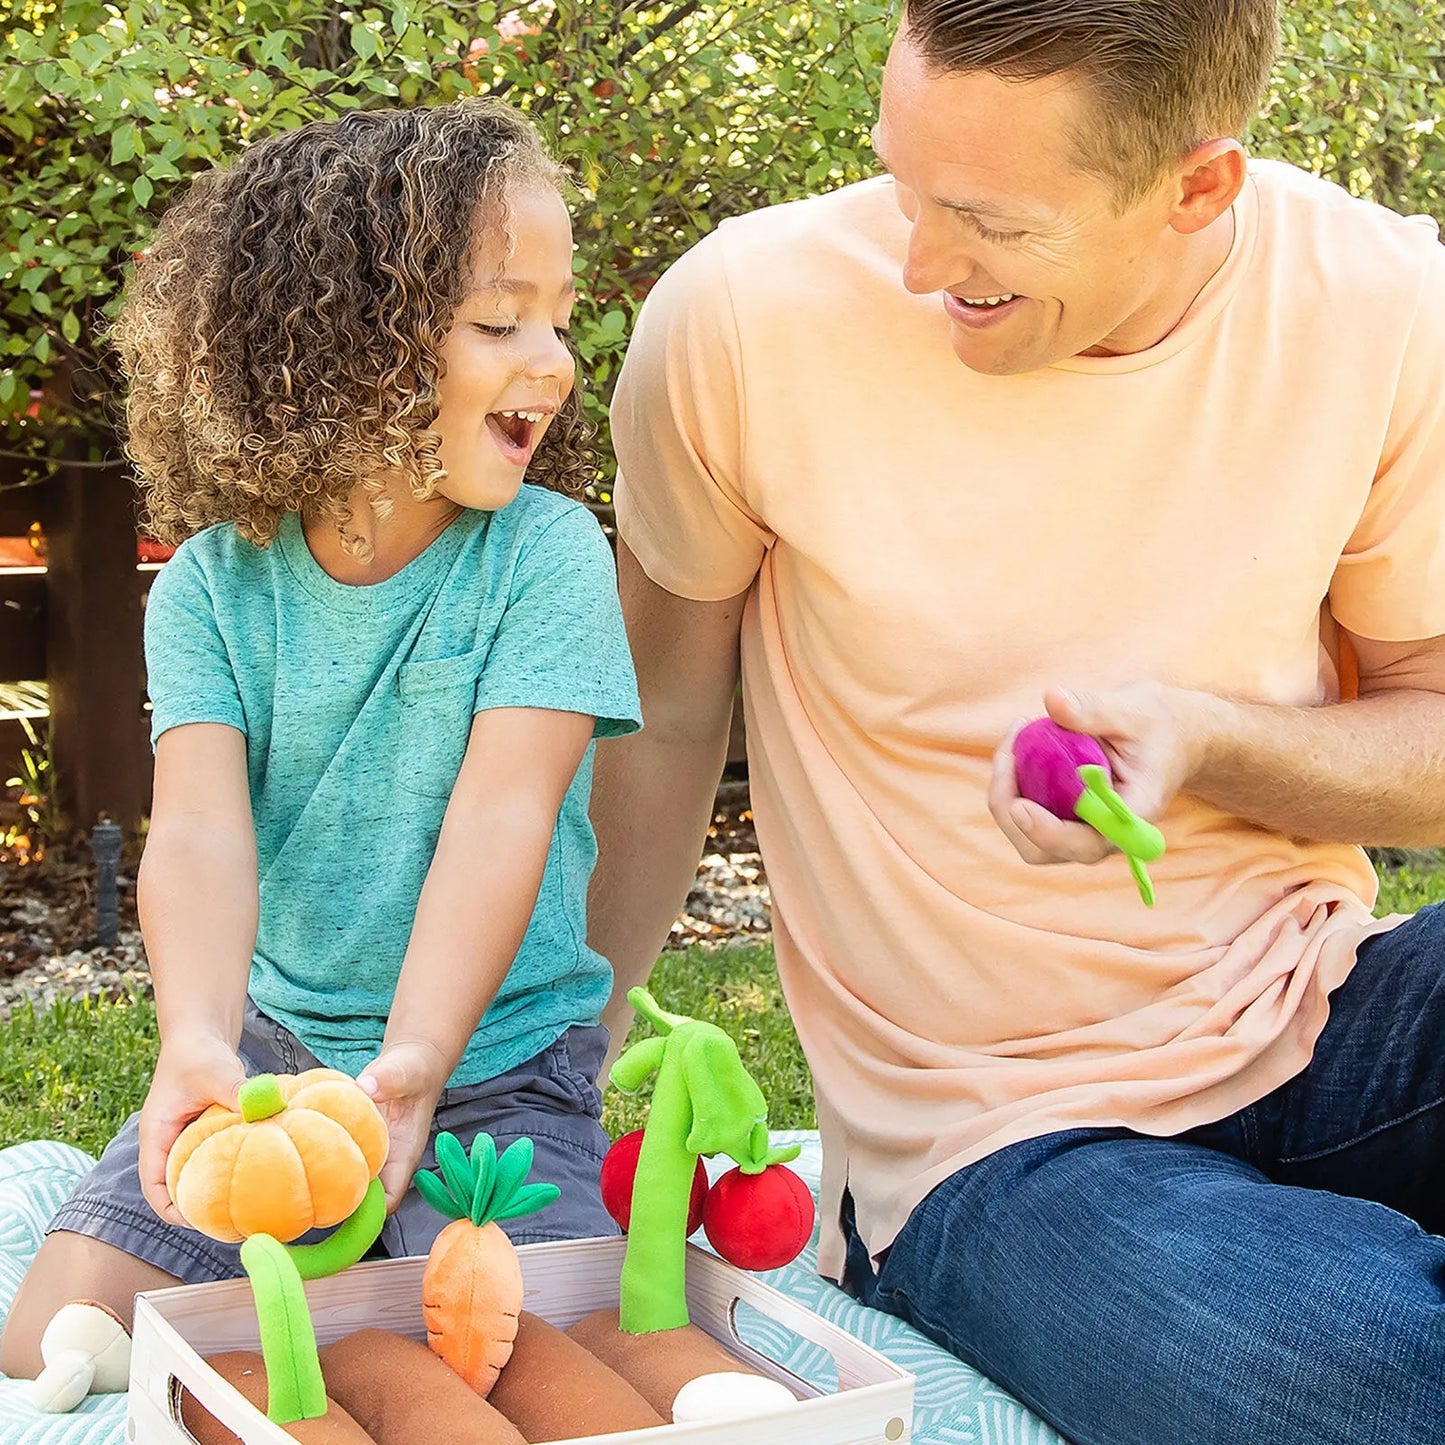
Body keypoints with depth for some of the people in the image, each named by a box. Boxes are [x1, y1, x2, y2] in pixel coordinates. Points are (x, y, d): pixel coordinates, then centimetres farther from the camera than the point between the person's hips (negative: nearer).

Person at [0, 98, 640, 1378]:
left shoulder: (544, 553, -11)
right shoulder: (215, 584, -6)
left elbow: (501, 817, -21)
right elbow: (201, 830, -18)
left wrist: (413, 1060, -36)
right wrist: (198, 1042, -38)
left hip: (496, 1060, -2)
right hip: (275, 1043, 2)